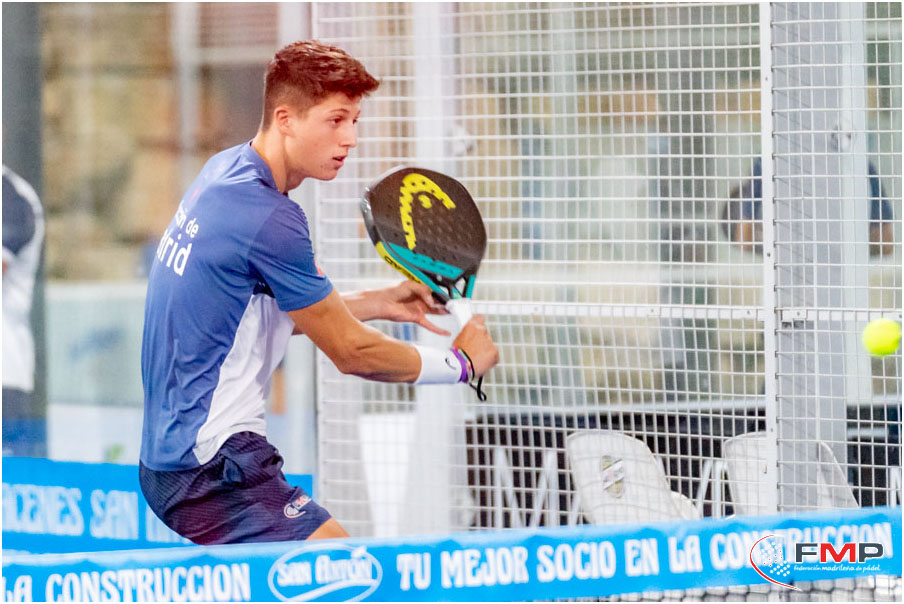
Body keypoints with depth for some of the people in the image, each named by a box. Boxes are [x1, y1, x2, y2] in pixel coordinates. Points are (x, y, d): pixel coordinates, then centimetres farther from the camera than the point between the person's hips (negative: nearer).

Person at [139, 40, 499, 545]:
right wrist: (462, 361, 2)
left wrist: (376, 303, 17)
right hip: (215, 464, -11)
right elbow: (351, 351, -11)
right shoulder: (269, 219, -19)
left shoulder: (226, 172, 11)